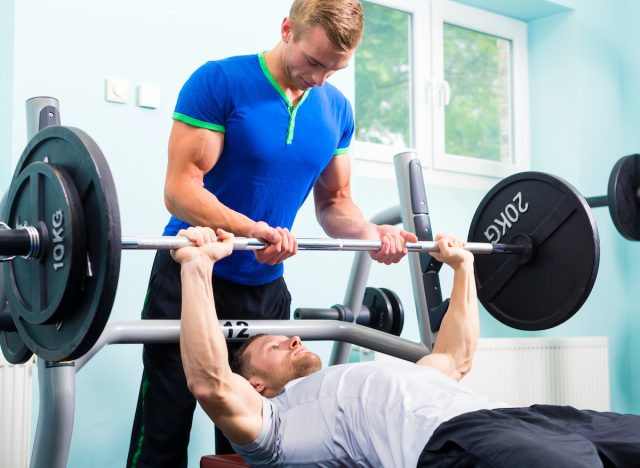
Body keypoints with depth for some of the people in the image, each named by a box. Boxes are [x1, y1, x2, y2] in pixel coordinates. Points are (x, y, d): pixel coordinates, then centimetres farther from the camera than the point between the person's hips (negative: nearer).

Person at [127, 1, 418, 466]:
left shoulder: (337, 109, 4)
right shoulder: (219, 82, -14)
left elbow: (333, 200, 11)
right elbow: (180, 188, -19)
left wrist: (369, 233, -11)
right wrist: (250, 229, -36)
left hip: (266, 288, 5)